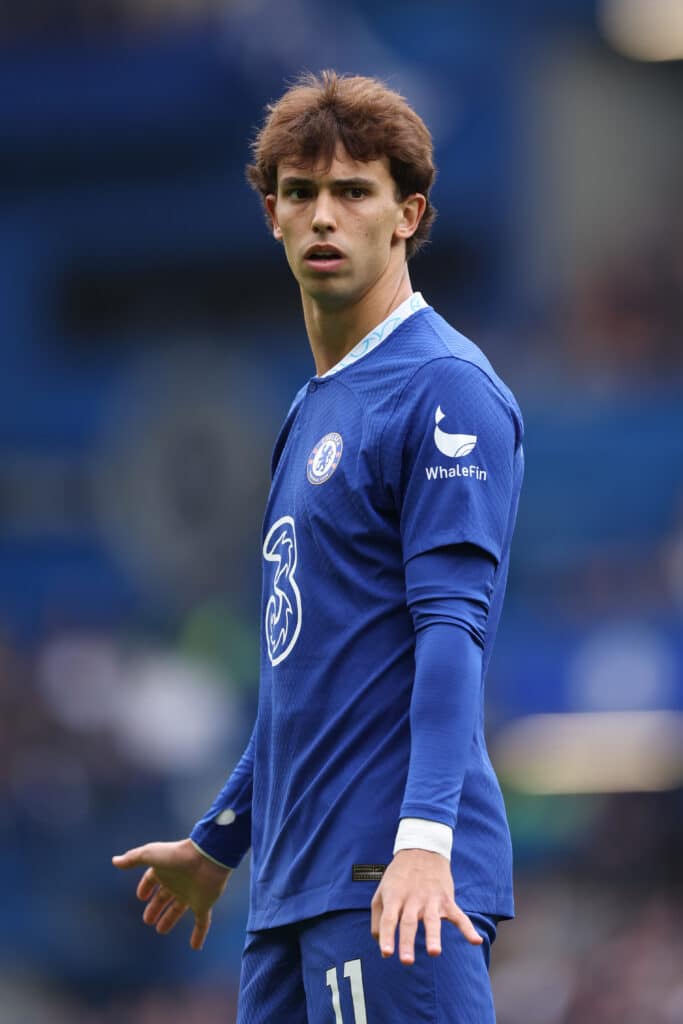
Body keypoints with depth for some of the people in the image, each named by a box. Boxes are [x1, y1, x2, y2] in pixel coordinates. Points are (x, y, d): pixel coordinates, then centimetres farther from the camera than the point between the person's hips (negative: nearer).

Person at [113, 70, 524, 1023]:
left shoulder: (447, 390, -8)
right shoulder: (314, 407, 20)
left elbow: (451, 627, -18)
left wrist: (426, 838, -28)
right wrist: (216, 844, 32)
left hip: (394, 884, -9)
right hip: (293, 888, 9)